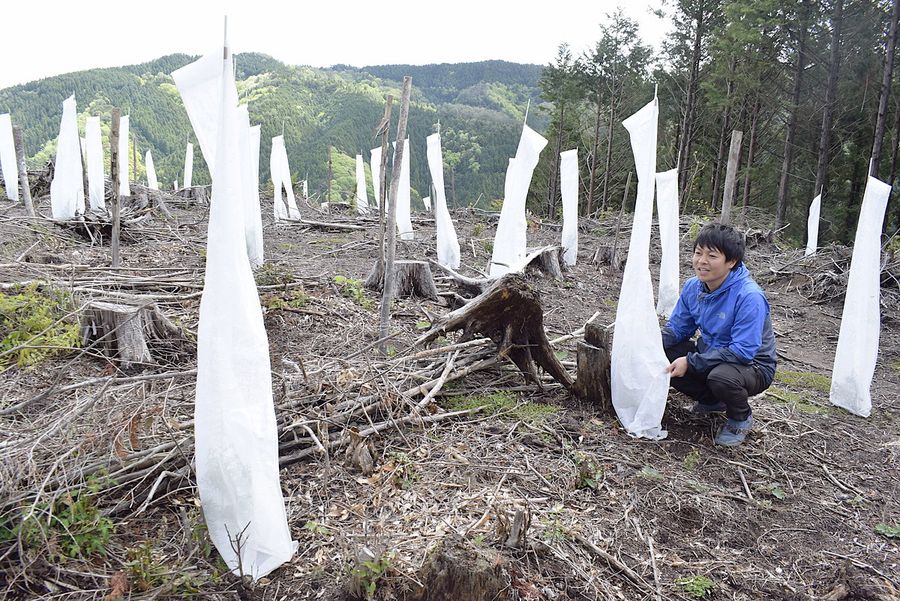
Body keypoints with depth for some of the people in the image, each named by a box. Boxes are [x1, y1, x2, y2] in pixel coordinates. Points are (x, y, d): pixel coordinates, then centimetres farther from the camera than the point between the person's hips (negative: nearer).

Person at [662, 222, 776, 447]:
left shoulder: (749, 296, -28)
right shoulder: (693, 287, -6)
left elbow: (743, 351, -30)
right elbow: (676, 328, 4)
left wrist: (690, 362, -30)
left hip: (752, 366, -7)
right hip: (710, 354, 7)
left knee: (721, 376, -39)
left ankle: (741, 418, -1)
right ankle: (712, 400, 13)